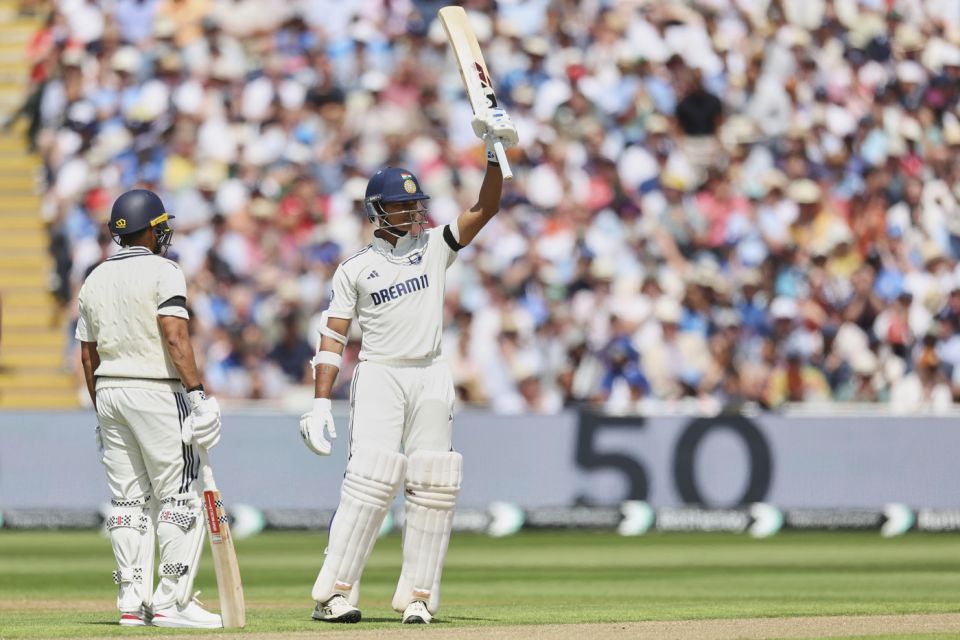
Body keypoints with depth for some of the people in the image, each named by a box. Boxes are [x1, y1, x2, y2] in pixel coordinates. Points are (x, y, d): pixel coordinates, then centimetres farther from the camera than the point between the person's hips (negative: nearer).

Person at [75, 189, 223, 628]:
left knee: (127, 499, 9)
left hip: (109, 393, 7)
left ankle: (132, 600, 5)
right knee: (178, 497, -2)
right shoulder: (162, 272, -8)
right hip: (156, 393, -7)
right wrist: (197, 393, -22)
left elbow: (88, 356, 14)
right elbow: (174, 336, -20)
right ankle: (171, 601, -8)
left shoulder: (95, 280, 11)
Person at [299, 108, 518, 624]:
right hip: (379, 376, -4)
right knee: (371, 479, -16)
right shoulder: (354, 269, 5)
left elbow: (485, 209, 3)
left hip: (431, 378, 4)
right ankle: (334, 593, -15)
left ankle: (417, 596, 4)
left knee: (432, 488, -1)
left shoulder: (435, 247, 12)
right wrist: (321, 402, -9)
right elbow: (332, 339, 1)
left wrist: (495, 155, -12)